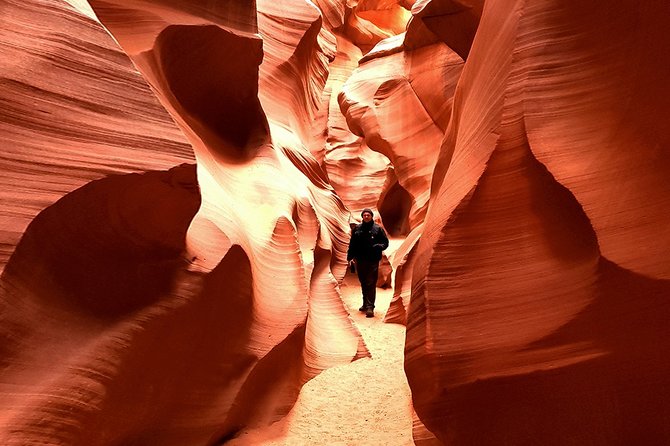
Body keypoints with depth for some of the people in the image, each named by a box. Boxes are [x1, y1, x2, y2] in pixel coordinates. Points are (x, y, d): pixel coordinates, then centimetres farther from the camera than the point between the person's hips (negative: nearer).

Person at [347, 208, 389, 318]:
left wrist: (378, 246, -17)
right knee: (363, 283, 14)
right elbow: (352, 244, 12)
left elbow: (385, 242, 3)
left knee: (371, 284, -8)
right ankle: (365, 304, 27)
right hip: (360, 260, 4)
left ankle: (370, 307, -8)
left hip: (373, 261, -4)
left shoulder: (377, 229, 0)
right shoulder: (357, 229, 9)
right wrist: (350, 257, 5)